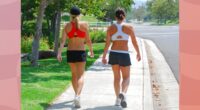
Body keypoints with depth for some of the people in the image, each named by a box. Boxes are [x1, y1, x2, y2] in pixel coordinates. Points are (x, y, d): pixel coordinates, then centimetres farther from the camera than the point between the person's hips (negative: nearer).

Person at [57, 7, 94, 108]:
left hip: (70, 52, 3)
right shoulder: (84, 25, -4)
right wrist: (91, 51, 13)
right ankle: (77, 96, -27)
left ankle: (77, 94, 34)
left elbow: (63, 41, -9)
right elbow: (88, 40, -1)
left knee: (74, 74, 20)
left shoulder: (67, 26, 1)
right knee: (80, 75, -5)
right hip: (81, 52, -3)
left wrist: (59, 53, -12)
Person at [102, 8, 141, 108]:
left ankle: (118, 99, 19)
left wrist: (104, 56, 5)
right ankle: (123, 93, -19)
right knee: (126, 78, 9)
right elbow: (134, 42, 0)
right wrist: (138, 53, 14)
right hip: (124, 55, -2)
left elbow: (107, 44, -3)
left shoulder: (110, 28, -2)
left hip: (113, 54, 2)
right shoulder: (129, 27, -5)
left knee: (117, 77, 17)